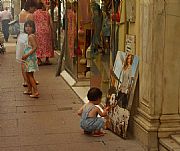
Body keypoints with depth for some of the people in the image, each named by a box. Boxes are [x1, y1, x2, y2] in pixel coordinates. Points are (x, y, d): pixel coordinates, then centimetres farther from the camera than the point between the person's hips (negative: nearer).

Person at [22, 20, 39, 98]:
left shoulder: (31, 36, -17)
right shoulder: (30, 36, 12)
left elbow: (34, 47, -24)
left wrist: (26, 55, -24)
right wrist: (25, 55, 17)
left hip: (31, 57, -10)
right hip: (28, 58, 10)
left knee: (30, 75, -7)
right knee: (27, 74, 17)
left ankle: (36, 92, -7)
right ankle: (29, 90, 28)